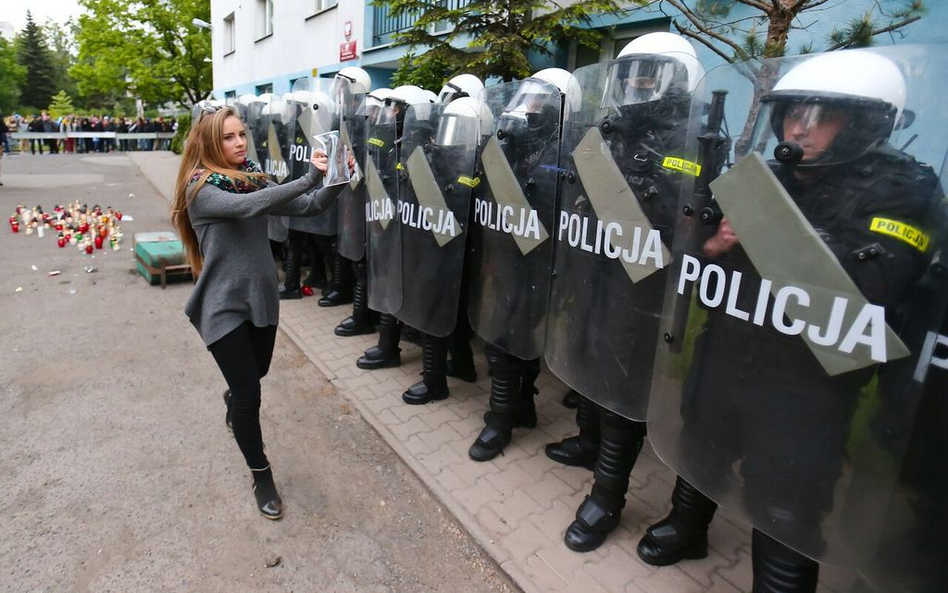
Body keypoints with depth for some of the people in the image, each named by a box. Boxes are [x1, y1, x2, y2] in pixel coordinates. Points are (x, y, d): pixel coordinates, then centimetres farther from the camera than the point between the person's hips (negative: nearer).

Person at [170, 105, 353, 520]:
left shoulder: (253, 177, 4)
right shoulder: (200, 187, -13)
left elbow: (308, 208, -4)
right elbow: (247, 207, -33)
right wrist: (308, 178, -35)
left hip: (262, 295, 6)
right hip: (224, 304, -6)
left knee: (255, 373, 25)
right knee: (249, 395, -4)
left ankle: (232, 400, 62)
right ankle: (261, 476, 19)